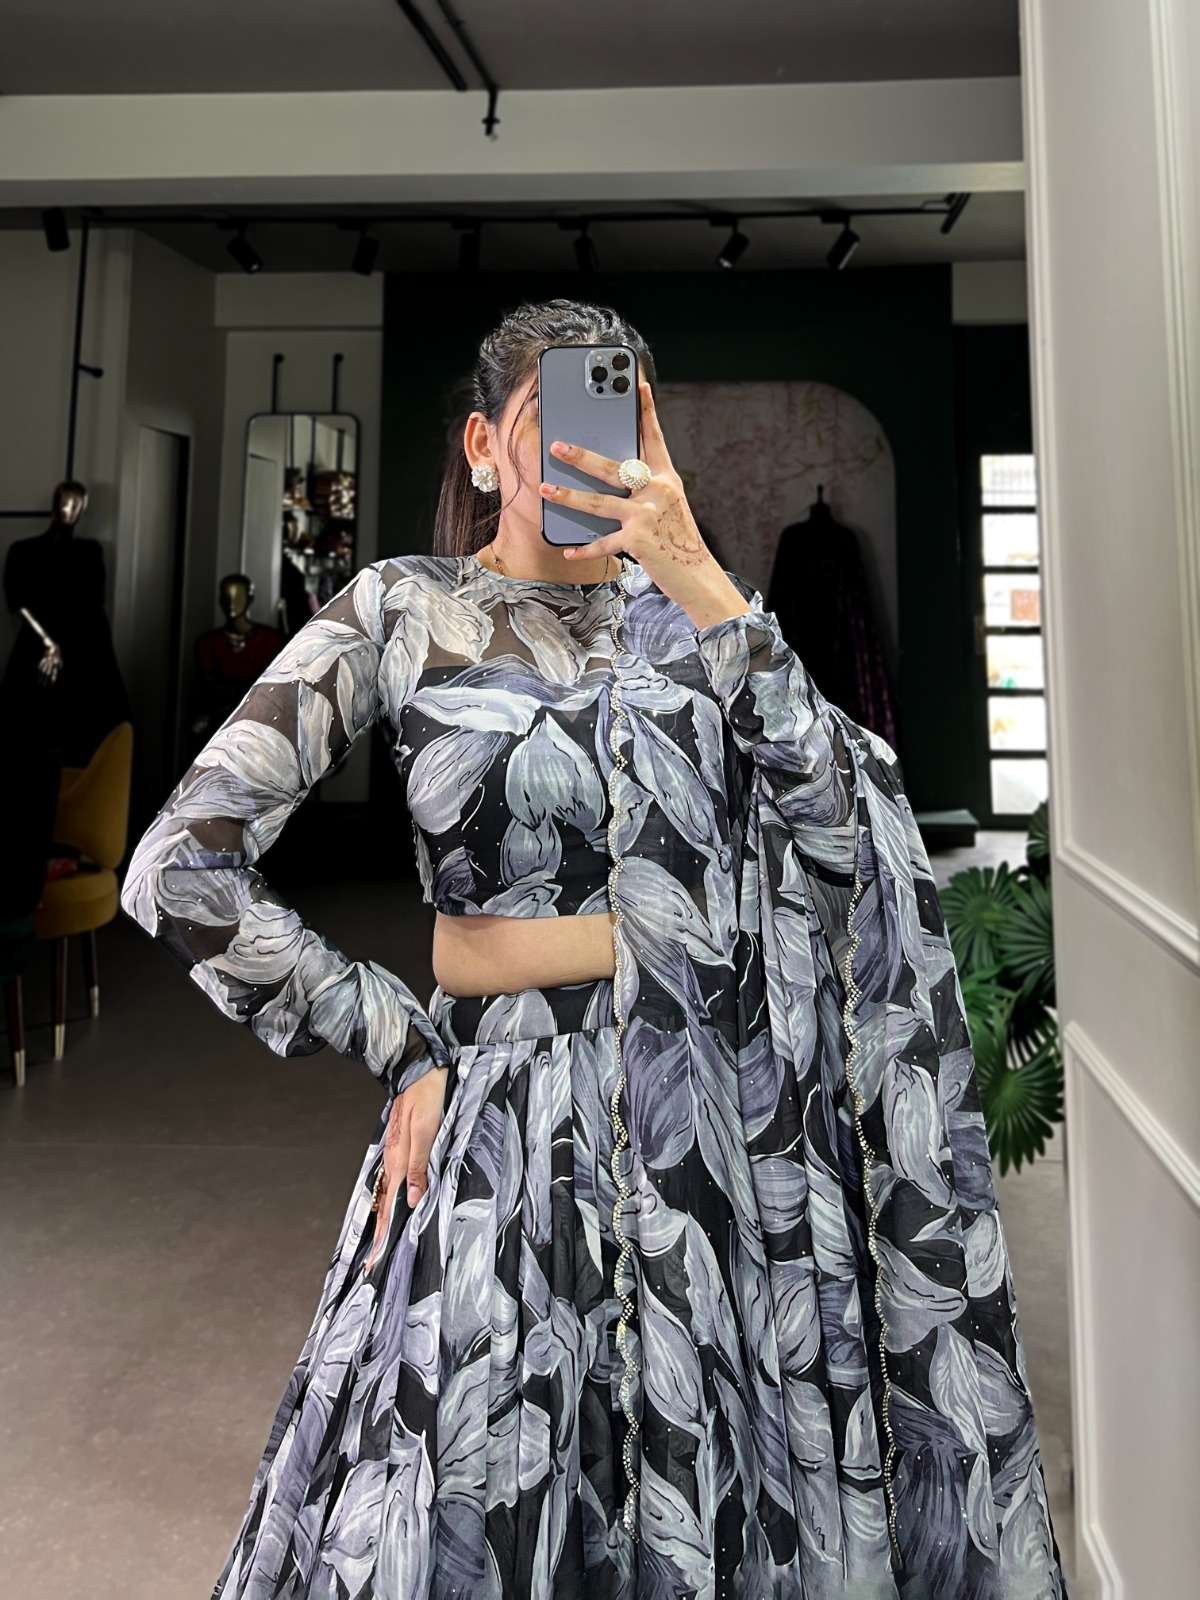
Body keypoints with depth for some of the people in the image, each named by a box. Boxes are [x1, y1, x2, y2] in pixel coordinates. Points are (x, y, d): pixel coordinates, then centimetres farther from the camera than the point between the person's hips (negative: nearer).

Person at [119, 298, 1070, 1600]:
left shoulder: (691, 604, 6)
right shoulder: (403, 610, -2)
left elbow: (842, 827, -9)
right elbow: (181, 870, -6)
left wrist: (699, 580, -15)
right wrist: (395, 1044, -6)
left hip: (736, 1102, 3)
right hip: (514, 1118, -2)